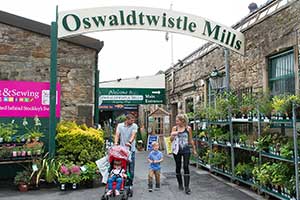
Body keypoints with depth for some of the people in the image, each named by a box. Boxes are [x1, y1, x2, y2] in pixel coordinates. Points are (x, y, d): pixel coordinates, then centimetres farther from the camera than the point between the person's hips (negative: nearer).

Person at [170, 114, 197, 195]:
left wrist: (194, 149, 11)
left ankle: (187, 187, -3)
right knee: (178, 167, 10)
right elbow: (171, 140, 3)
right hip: (177, 150, 2)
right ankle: (180, 184, 26)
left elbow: (191, 140, 7)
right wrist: (173, 135, -18)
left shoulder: (188, 128, -2)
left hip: (186, 150, -2)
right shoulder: (174, 128, 1)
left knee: (186, 167, -7)